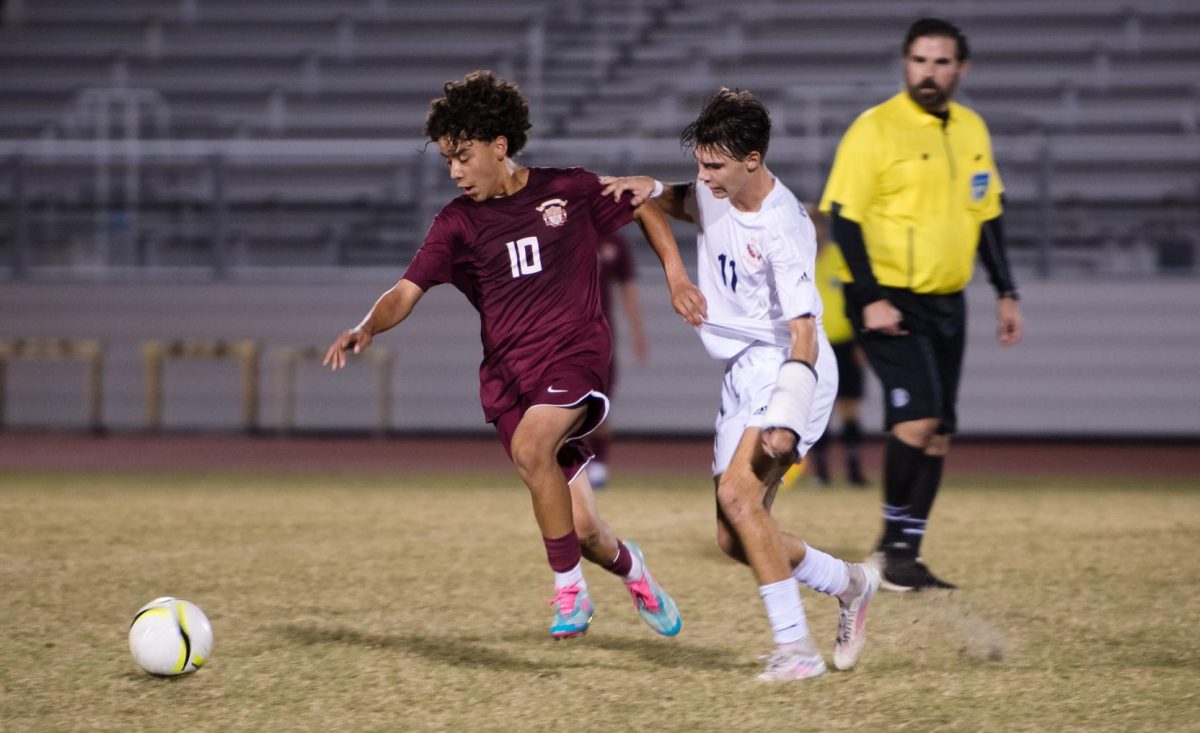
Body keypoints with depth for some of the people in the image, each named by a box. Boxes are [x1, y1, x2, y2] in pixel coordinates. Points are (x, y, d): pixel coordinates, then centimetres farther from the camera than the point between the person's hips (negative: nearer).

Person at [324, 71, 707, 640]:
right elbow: (407, 291, -4)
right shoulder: (457, 222, 4)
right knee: (581, 530, 0)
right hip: (508, 373, 3)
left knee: (530, 448, -34)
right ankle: (630, 570, 36)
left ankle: (569, 591, -19)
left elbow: (645, 209, 16)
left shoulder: (570, 190, 1)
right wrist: (367, 327, -24)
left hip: (575, 352, -3)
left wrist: (676, 278, 7)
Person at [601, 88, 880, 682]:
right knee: (734, 540, 5)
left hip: (786, 371, -9)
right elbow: (686, 205, 29)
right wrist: (650, 188, 5)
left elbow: (804, 334, -25)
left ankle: (795, 648, -24)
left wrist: (786, 422, -37)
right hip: (743, 376, 9)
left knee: (738, 493, -28)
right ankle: (850, 584, 26)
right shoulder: (715, 192, 2)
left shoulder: (782, 230, -22)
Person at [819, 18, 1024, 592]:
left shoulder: (971, 130, 11)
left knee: (938, 433, 4)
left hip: (946, 303, 7)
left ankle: (906, 556, 11)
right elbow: (844, 217, -12)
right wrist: (871, 300, -19)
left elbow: (986, 214, 20)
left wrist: (1005, 293, 13)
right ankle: (892, 542, -5)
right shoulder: (875, 129, -9)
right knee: (918, 415, -19)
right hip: (889, 301, -7)